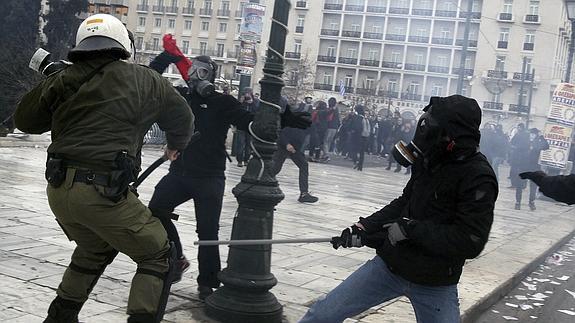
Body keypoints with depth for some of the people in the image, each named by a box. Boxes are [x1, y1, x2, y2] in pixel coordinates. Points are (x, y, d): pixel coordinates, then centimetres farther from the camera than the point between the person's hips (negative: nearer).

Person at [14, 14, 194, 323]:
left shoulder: (63, 79, 9)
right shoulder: (143, 80, 1)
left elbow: (25, 120, 20)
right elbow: (182, 117, 15)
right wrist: (175, 146, 35)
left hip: (58, 191, 6)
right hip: (103, 192, -6)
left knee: (94, 250, 31)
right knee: (158, 257, 8)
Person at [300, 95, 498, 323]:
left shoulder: (478, 179, -20)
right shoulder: (429, 159, -3)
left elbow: (470, 243, -25)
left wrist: (411, 229, -23)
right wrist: (364, 227, 0)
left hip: (434, 285, -5)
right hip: (389, 266, 5)